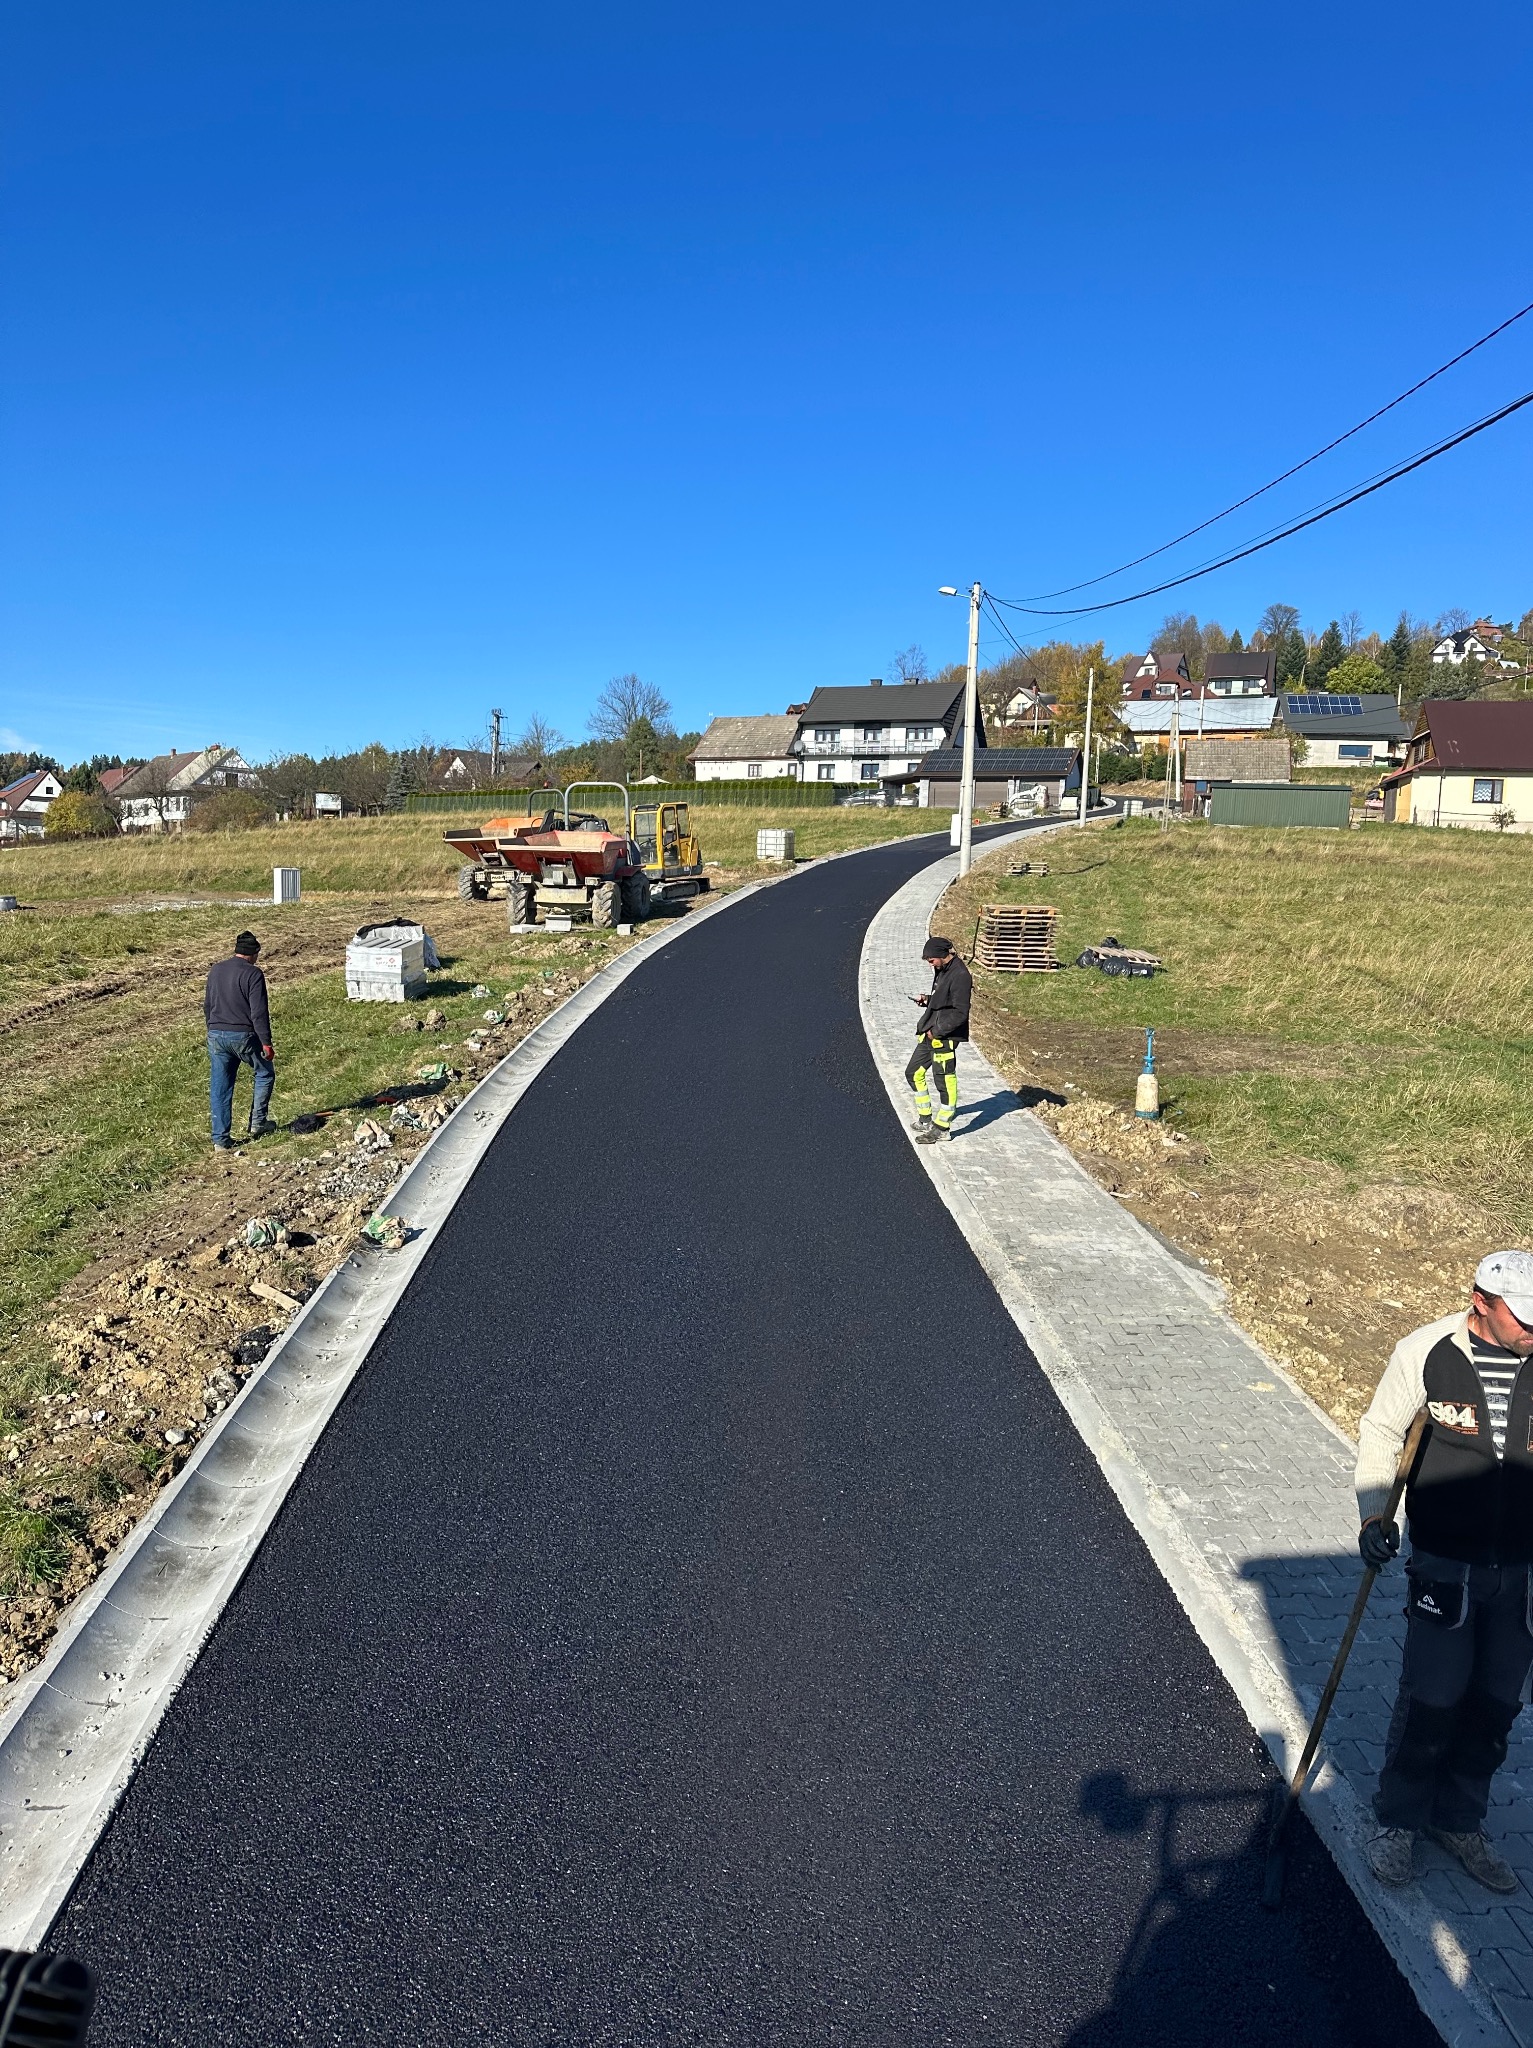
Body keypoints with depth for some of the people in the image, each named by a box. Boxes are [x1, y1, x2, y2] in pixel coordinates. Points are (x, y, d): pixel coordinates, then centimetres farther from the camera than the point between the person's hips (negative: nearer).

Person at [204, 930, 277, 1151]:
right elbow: (259, 1012, -15)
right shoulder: (253, 974, -11)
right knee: (264, 1074, 18)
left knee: (219, 1089, 7)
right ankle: (258, 1123, 17)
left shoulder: (216, 970, 10)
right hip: (243, 1036, -6)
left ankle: (221, 1139, 9)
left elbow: (207, 1006, 20)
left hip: (216, 1035, 6)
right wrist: (266, 1042, -12)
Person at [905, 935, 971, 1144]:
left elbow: (960, 1013, -21)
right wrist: (927, 999, 4)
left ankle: (942, 1130, 7)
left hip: (945, 1037, -11)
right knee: (914, 1073, 16)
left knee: (944, 1082, -2)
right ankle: (925, 1120, 28)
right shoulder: (942, 970, 11)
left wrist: (937, 1030, -18)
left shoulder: (960, 976, -18)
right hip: (930, 1034, 11)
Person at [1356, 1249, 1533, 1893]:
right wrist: (1372, 1513, -10)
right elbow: (1382, 1430, -2)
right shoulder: (1426, 1351, -14)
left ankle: (1459, 1821, 35)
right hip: (1444, 1563, -3)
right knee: (1431, 1699, 1)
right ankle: (1398, 1821, 24)